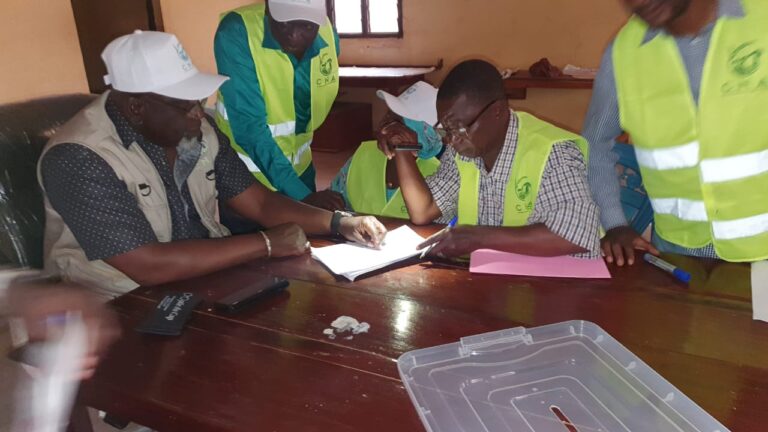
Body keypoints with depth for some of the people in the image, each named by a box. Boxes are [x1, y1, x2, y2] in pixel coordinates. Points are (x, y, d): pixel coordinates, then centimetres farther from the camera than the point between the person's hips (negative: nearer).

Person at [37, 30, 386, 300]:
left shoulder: (196, 128, -3)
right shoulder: (79, 158, -23)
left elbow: (258, 202, -1)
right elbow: (148, 267, -29)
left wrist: (338, 223, -15)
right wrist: (266, 244, -25)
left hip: (204, 278, 6)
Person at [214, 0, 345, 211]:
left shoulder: (327, 33, -9)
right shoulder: (236, 32, -24)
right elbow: (249, 128, -30)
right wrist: (302, 195, -37)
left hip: (299, 168, 5)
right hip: (244, 174, -4)